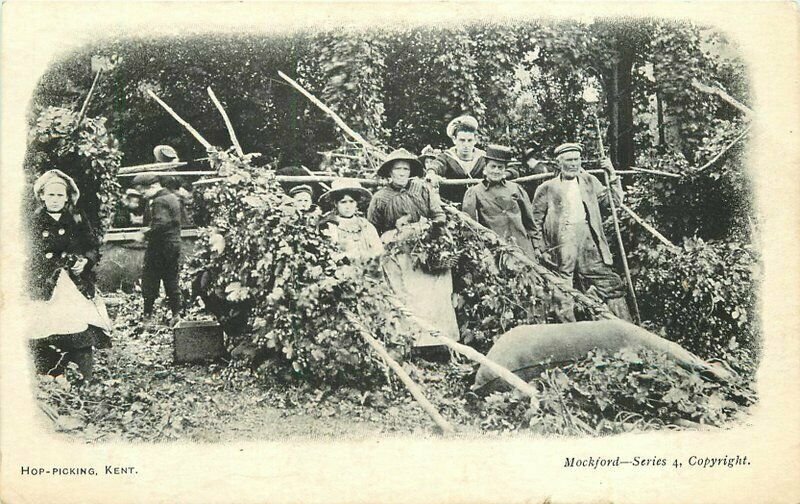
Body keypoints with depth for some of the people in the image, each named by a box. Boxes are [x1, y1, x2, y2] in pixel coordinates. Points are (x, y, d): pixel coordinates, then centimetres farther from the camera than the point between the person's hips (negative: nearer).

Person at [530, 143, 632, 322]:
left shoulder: (589, 181, 18)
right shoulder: (546, 189, 5)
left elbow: (614, 200, 18)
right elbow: (535, 222, 5)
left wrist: (612, 175, 8)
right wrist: (541, 249, -3)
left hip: (589, 239, 3)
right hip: (561, 243, -3)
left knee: (610, 286, 0)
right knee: (562, 296, -3)